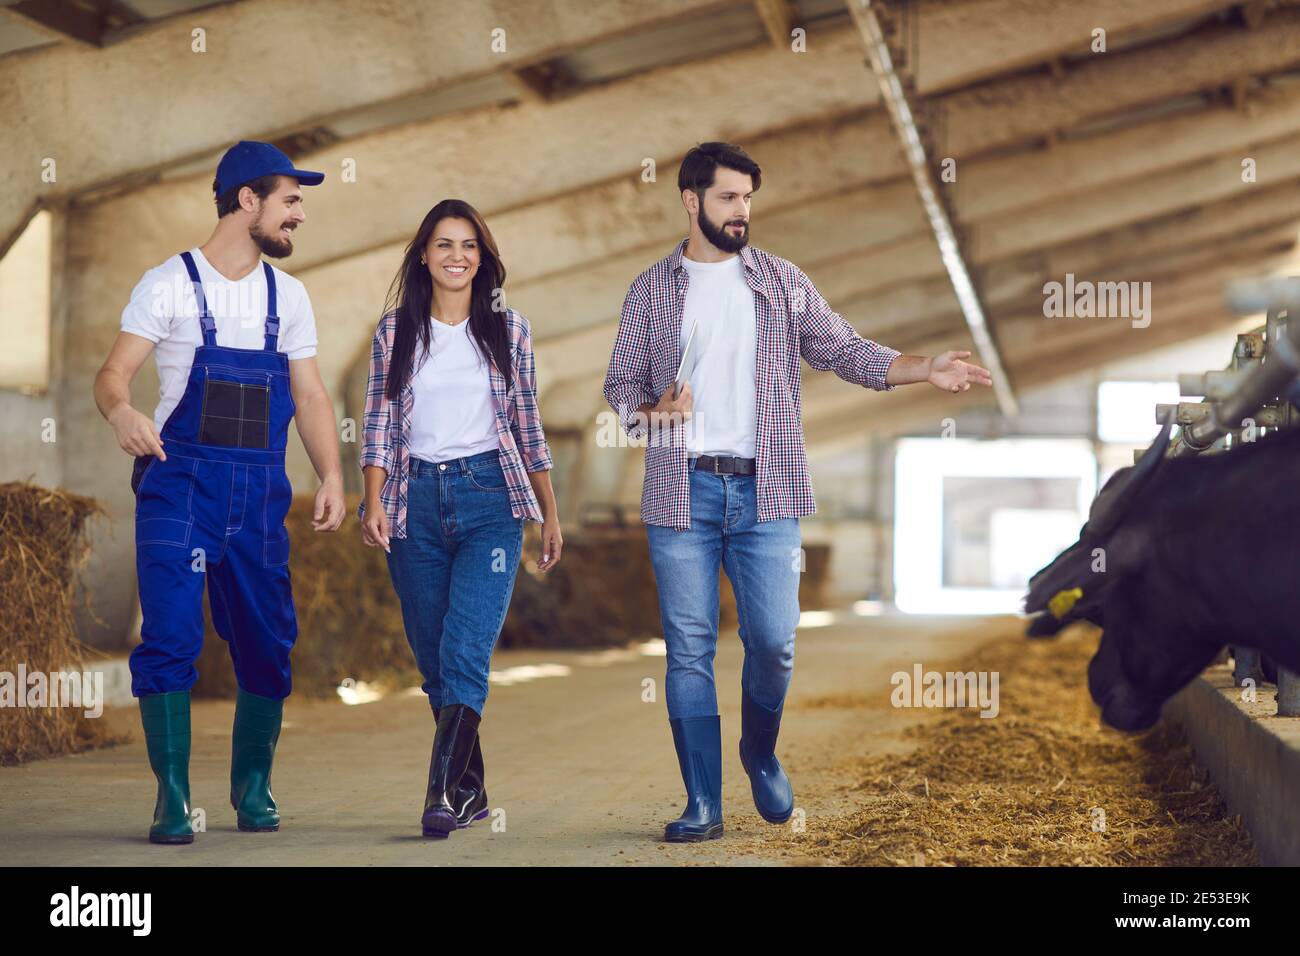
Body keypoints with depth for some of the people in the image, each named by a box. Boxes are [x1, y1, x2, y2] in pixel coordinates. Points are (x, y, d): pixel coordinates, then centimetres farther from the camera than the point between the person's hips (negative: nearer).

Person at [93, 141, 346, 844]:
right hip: (180, 482, -4)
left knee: (267, 645, 5)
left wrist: (331, 476, -2)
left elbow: (309, 396, 12)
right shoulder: (170, 284, -2)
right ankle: (172, 798, -3)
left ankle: (253, 787, 22)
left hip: (261, 494, 4)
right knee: (170, 638, -10)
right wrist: (121, 411, -32)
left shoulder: (287, 295, 13)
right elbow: (112, 374, -8)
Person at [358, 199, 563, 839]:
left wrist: (550, 515, 12)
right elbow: (378, 424, 5)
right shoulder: (395, 330, 7)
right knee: (434, 661, 6)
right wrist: (373, 502, -8)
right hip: (416, 502, 2)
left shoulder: (507, 329, 7)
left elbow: (527, 426, 11)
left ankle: (443, 794, -19)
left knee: (465, 655, -15)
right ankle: (471, 792, 16)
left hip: (488, 497, -2)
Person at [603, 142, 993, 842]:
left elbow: (843, 350, 7)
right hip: (682, 489, 0)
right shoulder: (651, 289, 8)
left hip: (764, 492, 0)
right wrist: (653, 410, -12)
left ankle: (761, 755, 23)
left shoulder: (781, 281, 9)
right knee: (689, 648, 0)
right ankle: (702, 805, 7)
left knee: (774, 639, -6)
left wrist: (926, 370, -6)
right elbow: (620, 385, 10)